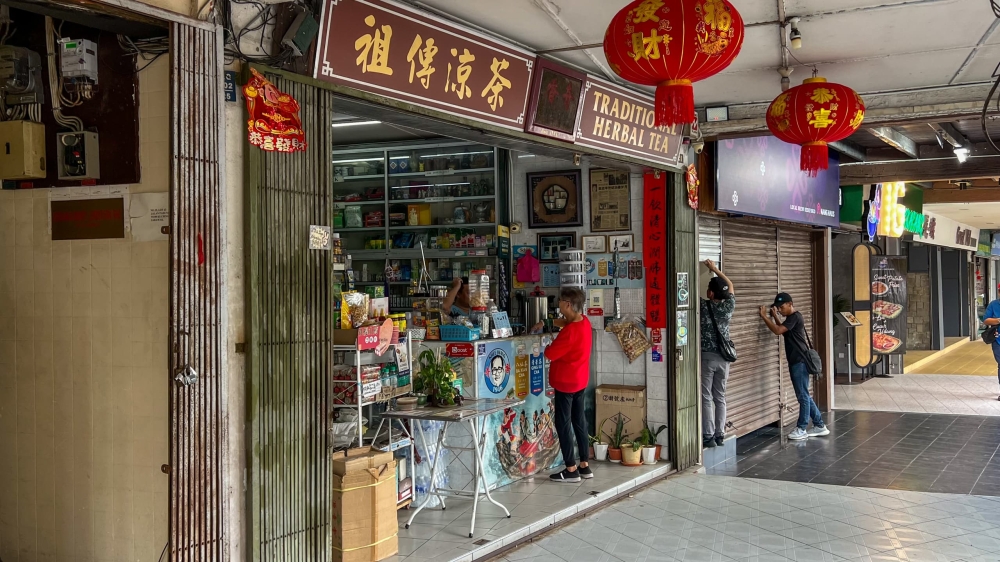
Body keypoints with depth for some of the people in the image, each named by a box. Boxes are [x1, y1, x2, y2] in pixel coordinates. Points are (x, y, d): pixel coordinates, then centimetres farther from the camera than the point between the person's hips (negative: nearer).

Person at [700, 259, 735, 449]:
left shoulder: (703, 306, -12)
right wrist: (715, 269, 23)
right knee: (720, 397, 11)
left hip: (706, 357, -4)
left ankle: (708, 437, -2)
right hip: (723, 357, 5)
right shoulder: (728, 306, -1)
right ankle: (720, 435, 13)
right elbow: (730, 285, 17)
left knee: (706, 398, -1)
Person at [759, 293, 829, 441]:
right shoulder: (792, 317, 17)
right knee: (804, 396, 13)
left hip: (800, 362, -11)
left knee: (803, 396, -3)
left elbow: (777, 331, -23)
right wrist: (774, 317, 17)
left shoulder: (794, 317, -15)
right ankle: (819, 426, 19)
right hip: (796, 362, 11)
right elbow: (782, 331, 29)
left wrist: (764, 316, -15)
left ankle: (801, 429, 1)